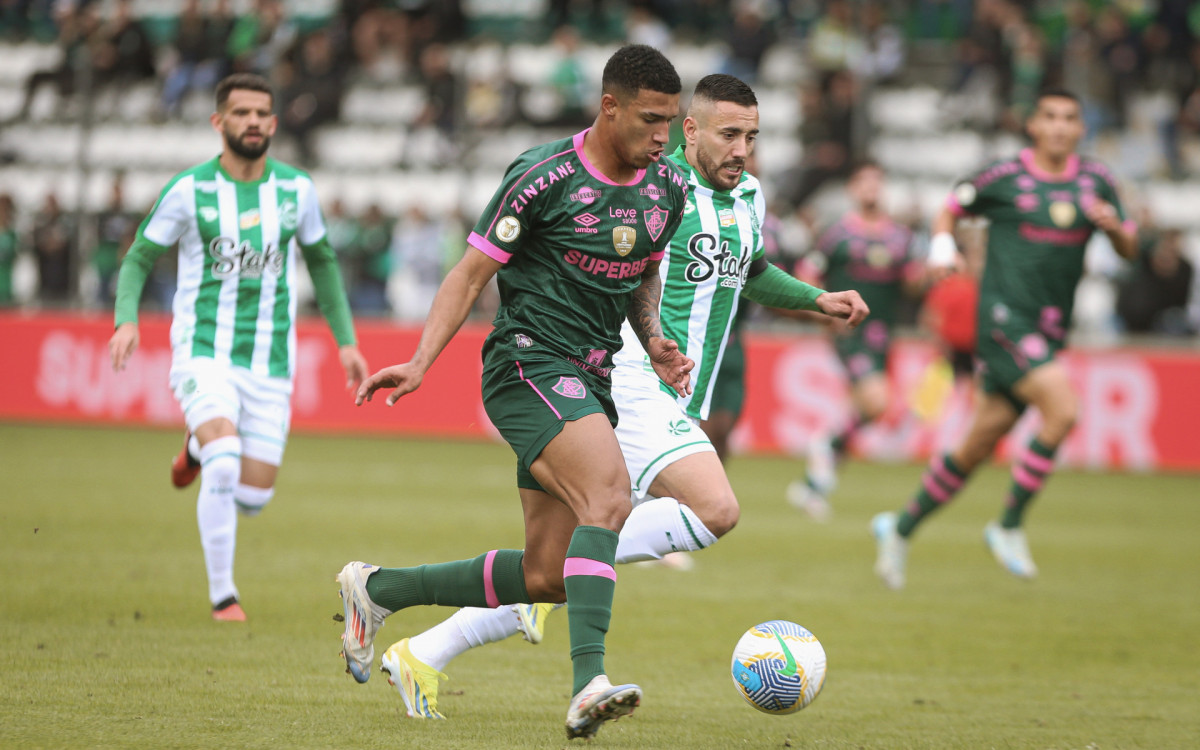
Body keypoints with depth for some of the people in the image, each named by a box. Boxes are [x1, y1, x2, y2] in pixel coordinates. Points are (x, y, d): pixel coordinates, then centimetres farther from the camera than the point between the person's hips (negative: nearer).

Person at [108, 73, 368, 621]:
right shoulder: (188, 190, -6)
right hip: (204, 355, -3)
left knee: (252, 499, 2)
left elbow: (321, 262, 18)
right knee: (223, 469, -27)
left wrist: (345, 340, 13)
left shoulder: (297, 189, 2)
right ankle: (221, 594, -8)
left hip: (270, 365, 3)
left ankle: (201, 447, 37)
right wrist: (127, 321, -16)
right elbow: (138, 260, 2)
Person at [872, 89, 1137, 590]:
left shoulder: (1095, 181, 9)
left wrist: (1114, 225, -8)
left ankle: (901, 528, 26)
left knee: (979, 445, 9)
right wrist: (942, 244, -7)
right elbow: (952, 209, 12)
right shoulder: (1005, 177, -2)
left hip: (1049, 332, 5)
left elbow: (1129, 249, 14)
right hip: (1004, 318, -5)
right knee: (1063, 410, -24)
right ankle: (1009, 526, -10)